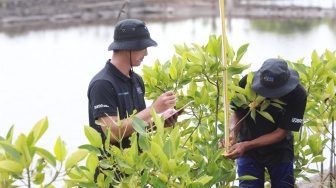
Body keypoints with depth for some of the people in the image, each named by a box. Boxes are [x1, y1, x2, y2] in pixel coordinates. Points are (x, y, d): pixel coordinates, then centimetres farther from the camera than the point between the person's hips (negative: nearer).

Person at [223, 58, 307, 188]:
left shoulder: (298, 94, -27)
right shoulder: (247, 83, -25)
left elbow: (281, 132, -22)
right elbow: (237, 113, -10)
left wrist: (246, 145, -32)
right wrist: (233, 134, -32)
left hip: (280, 149, 0)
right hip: (248, 151, 0)